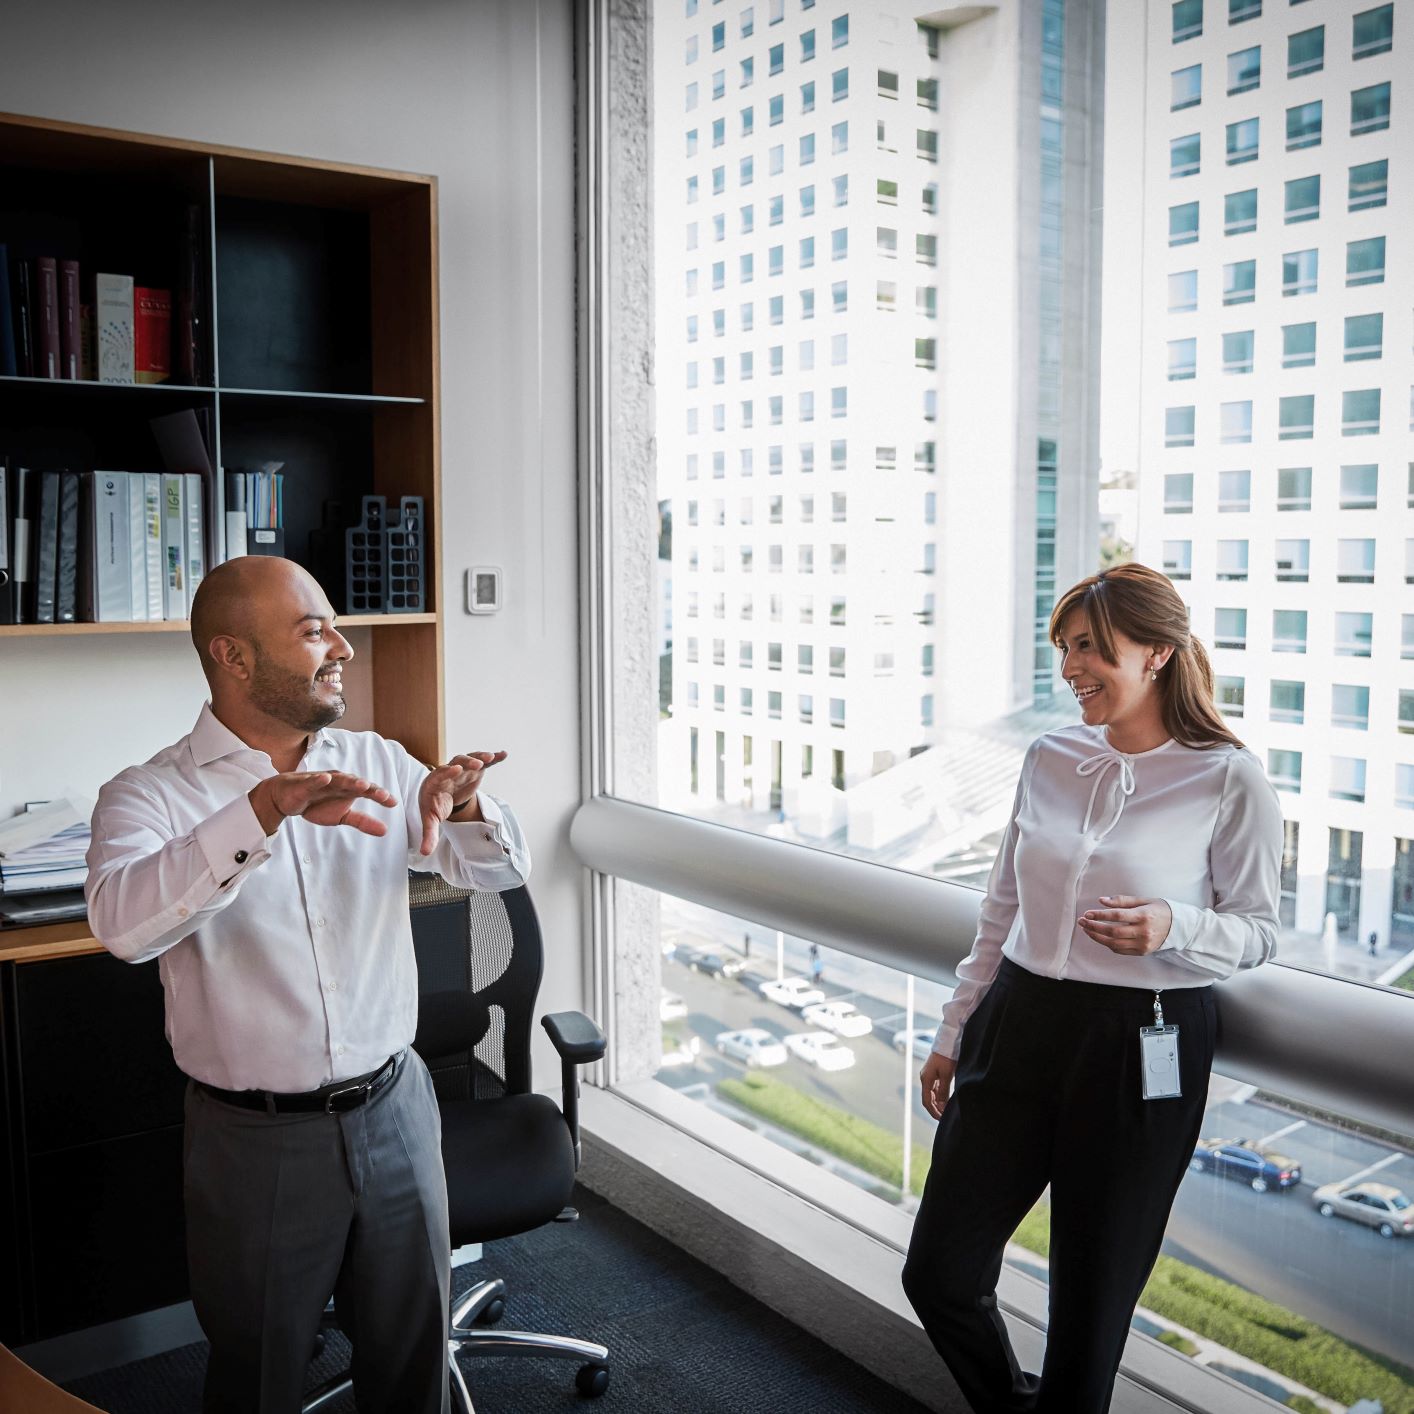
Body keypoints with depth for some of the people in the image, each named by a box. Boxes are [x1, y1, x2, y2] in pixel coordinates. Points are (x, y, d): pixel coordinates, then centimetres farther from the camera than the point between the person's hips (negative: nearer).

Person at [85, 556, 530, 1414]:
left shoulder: (378, 765, 2)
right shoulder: (150, 796, -10)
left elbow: (504, 868, 3)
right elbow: (123, 923, -30)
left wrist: (463, 805, -19)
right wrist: (263, 811, -41)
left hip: (395, 1111, 4)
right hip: (257, 1140, -3)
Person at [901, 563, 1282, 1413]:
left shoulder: (1230, 780, -10)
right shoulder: (1050, 760, 4)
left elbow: (1259, 930, -1)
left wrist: (1174, 928, -22)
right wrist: (955, 1034, 15)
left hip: (1143, 1049, -4)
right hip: (1019, 1030, 5)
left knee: (1092, 1295, 10)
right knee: (937, 1272, 9)